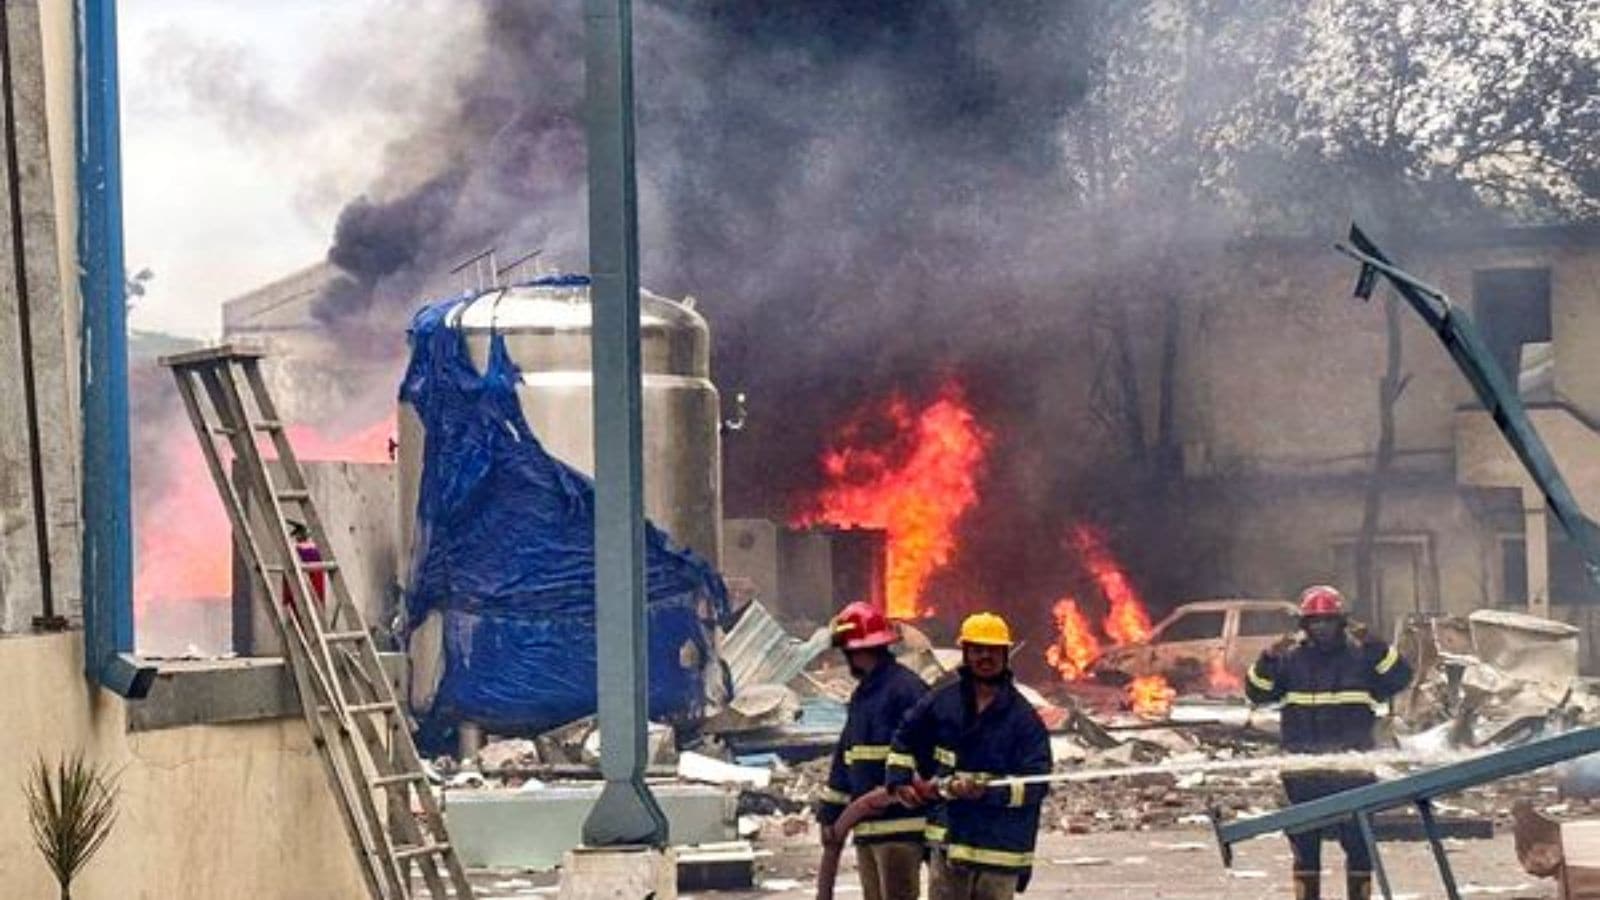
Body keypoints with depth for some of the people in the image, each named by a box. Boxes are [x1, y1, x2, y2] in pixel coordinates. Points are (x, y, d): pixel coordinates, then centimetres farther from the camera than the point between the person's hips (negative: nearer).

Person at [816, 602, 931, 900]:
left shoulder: (906, 688, -10)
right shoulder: (862, 694, 20)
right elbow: (845, 756, 24)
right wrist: (830, 812, 21)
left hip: (900, 824, -9)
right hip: (866, 826, 9)